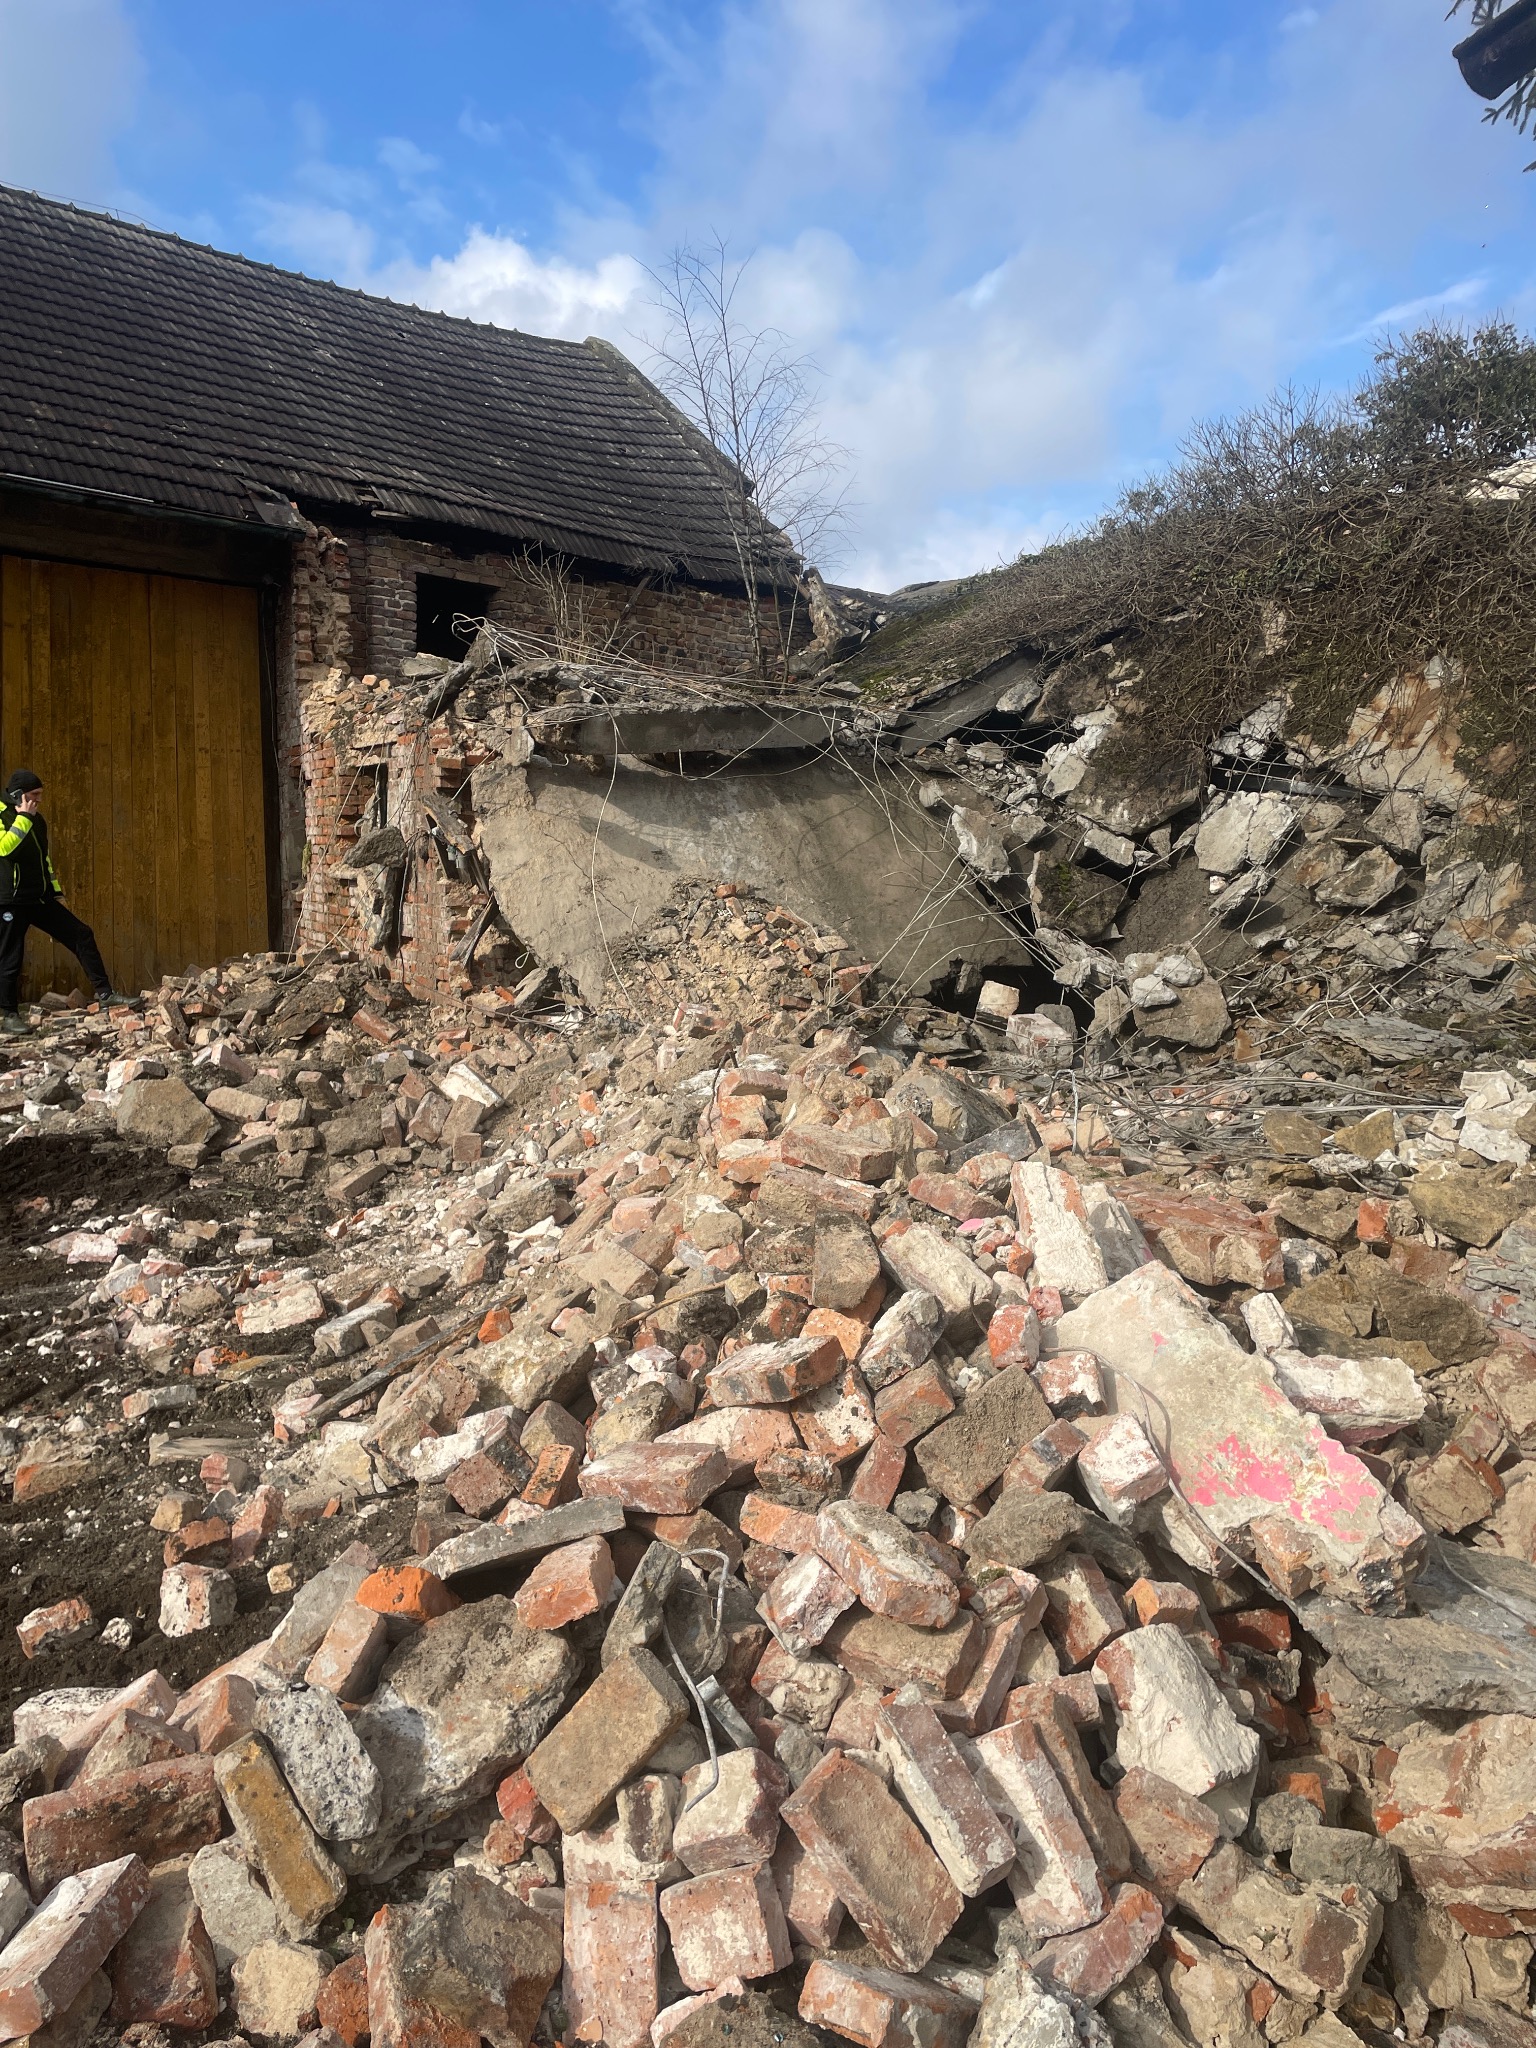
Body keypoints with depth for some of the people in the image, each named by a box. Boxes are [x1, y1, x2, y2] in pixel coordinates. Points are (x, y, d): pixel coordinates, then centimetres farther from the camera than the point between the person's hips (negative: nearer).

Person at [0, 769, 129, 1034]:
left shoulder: (36, 819, 15)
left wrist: (56, 891, 19)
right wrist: (23, 817, -21)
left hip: (40, 898, 7)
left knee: (82, 934, 0)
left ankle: (104, 992, 2)